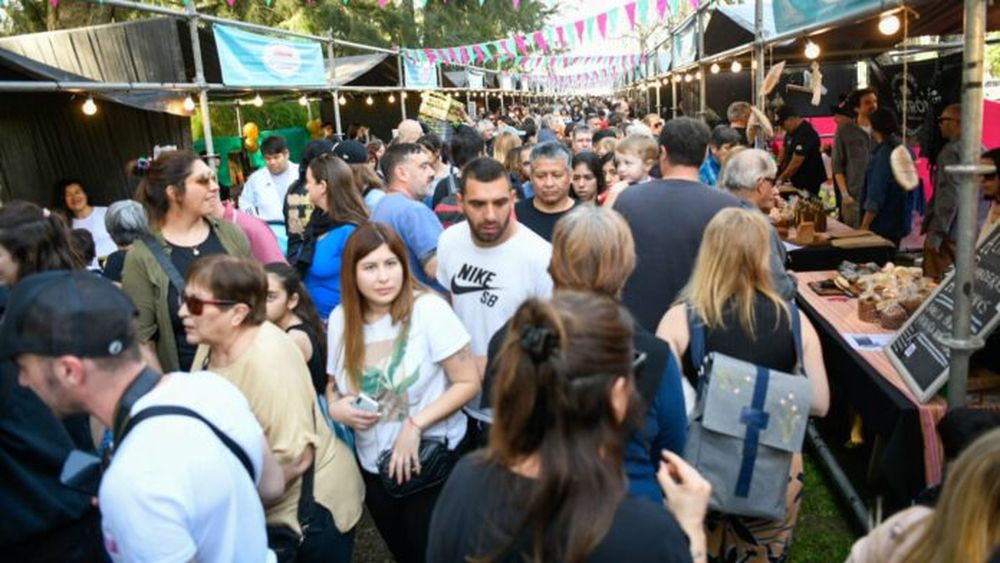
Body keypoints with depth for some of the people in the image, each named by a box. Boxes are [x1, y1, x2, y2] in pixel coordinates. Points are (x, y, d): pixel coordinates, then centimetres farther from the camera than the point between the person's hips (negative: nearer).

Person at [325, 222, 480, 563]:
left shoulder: (428, 309, -19)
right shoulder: (340, 318, -3)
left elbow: (468, 382, -16)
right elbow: (333, 384, 9)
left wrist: (416, 425, -23)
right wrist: (336, 407, -13)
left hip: (432, 460, -4)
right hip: (373, 466, 5)